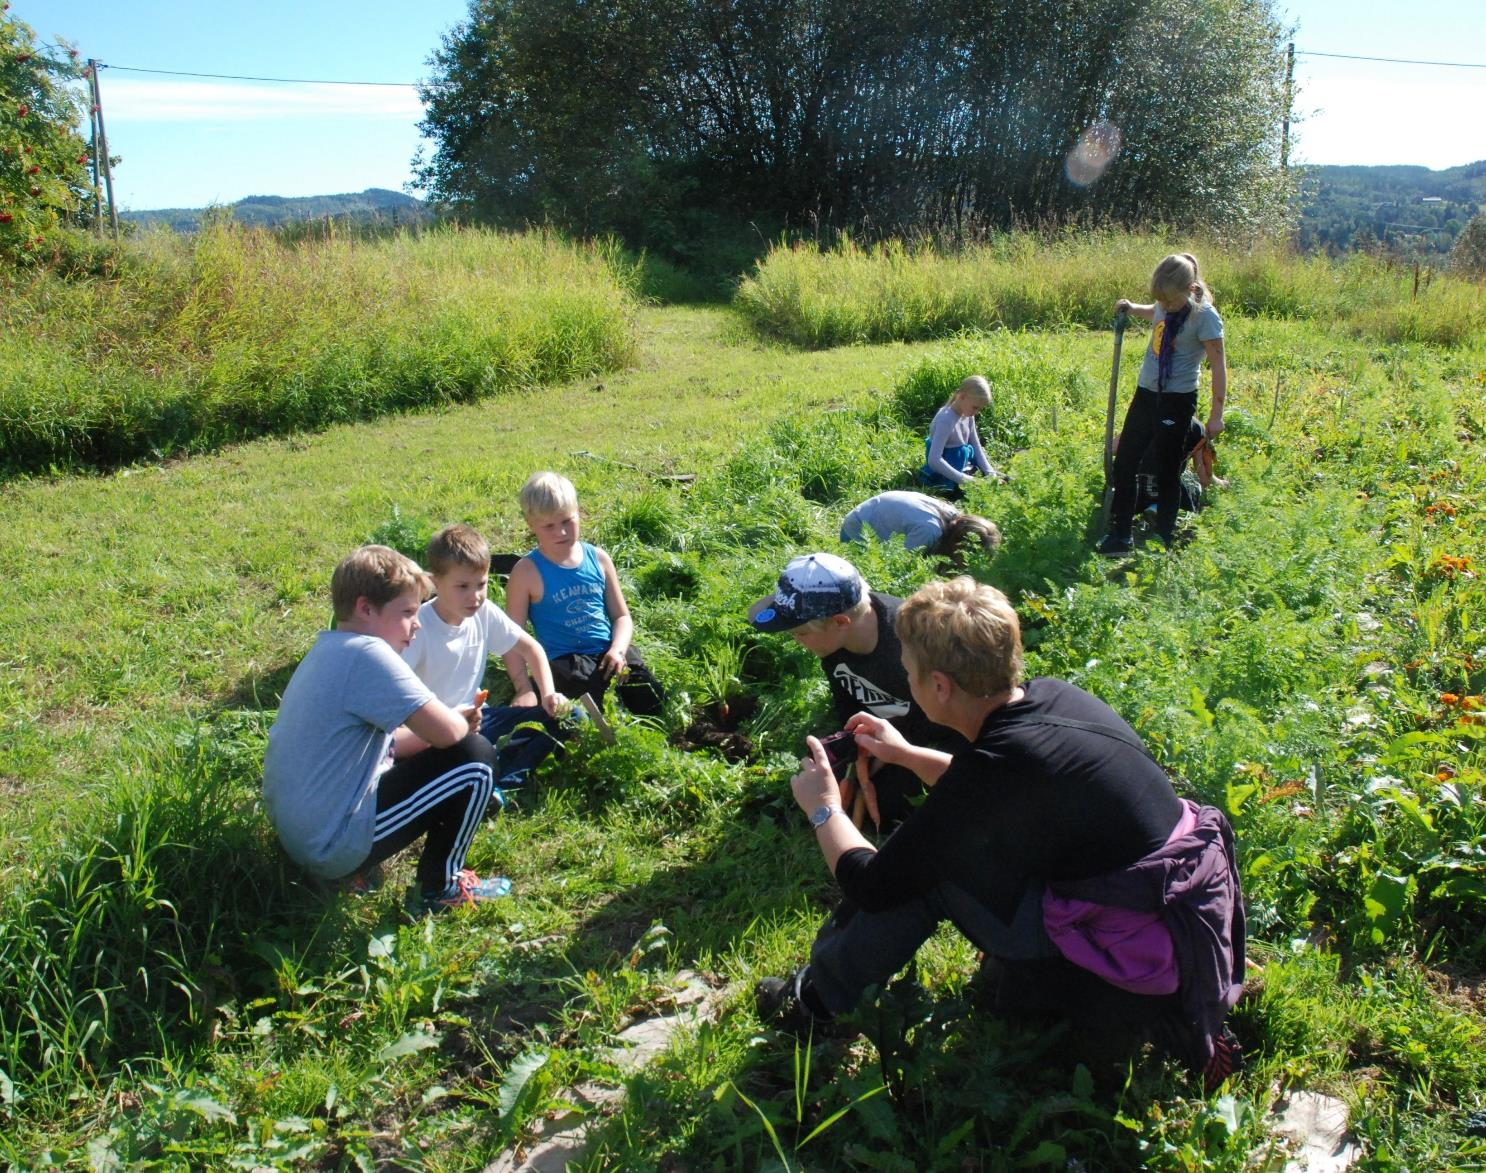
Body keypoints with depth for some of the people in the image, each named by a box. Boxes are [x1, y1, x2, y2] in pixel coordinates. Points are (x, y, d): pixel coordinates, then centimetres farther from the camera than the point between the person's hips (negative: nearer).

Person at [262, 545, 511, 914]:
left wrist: (455, 719, 4)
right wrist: (463, 722, 0)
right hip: (336, 847, -10)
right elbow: (444, 732, -24)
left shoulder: (327, 649, 11)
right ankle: (439, 887, 7)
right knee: (475, 757, -6)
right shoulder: (366, 653, -19)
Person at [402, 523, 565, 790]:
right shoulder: (419, 628, -20)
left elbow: (531, 648, 9)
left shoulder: (485, 613, -4)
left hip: (475, 717, 7)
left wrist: (548, 694, -5)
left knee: (558, 716, -9)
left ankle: (502, 783, -18)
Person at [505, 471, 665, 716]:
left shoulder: (598, 559, 8)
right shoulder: (527, 573, -3)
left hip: (609, 652, 4)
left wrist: (618, 649, -7)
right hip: (566, 661, -4)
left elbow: (621, 616, 13)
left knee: (655, 703, -12)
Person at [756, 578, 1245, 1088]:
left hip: (1143, 967, -8)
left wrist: (823, 809, 2)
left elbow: (873, 887, -15)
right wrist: (905, 754, 22)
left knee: (927, 860, -6)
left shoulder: (999, 763, -26)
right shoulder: (1051, 697, -3)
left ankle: (819, 997, 12)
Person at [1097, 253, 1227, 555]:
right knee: (1124, 463, 8)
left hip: (1177, 400, -7)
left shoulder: (1204, 316, -17)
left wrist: (1216, 414, -18)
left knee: (1166, 471, 1)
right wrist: (1132, 309, 9)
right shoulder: (1165, 306, 2)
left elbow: (1219, 366, -16)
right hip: (1146, 393, 7)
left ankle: (1164, 540, 14)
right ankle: (1120, 536, 16)